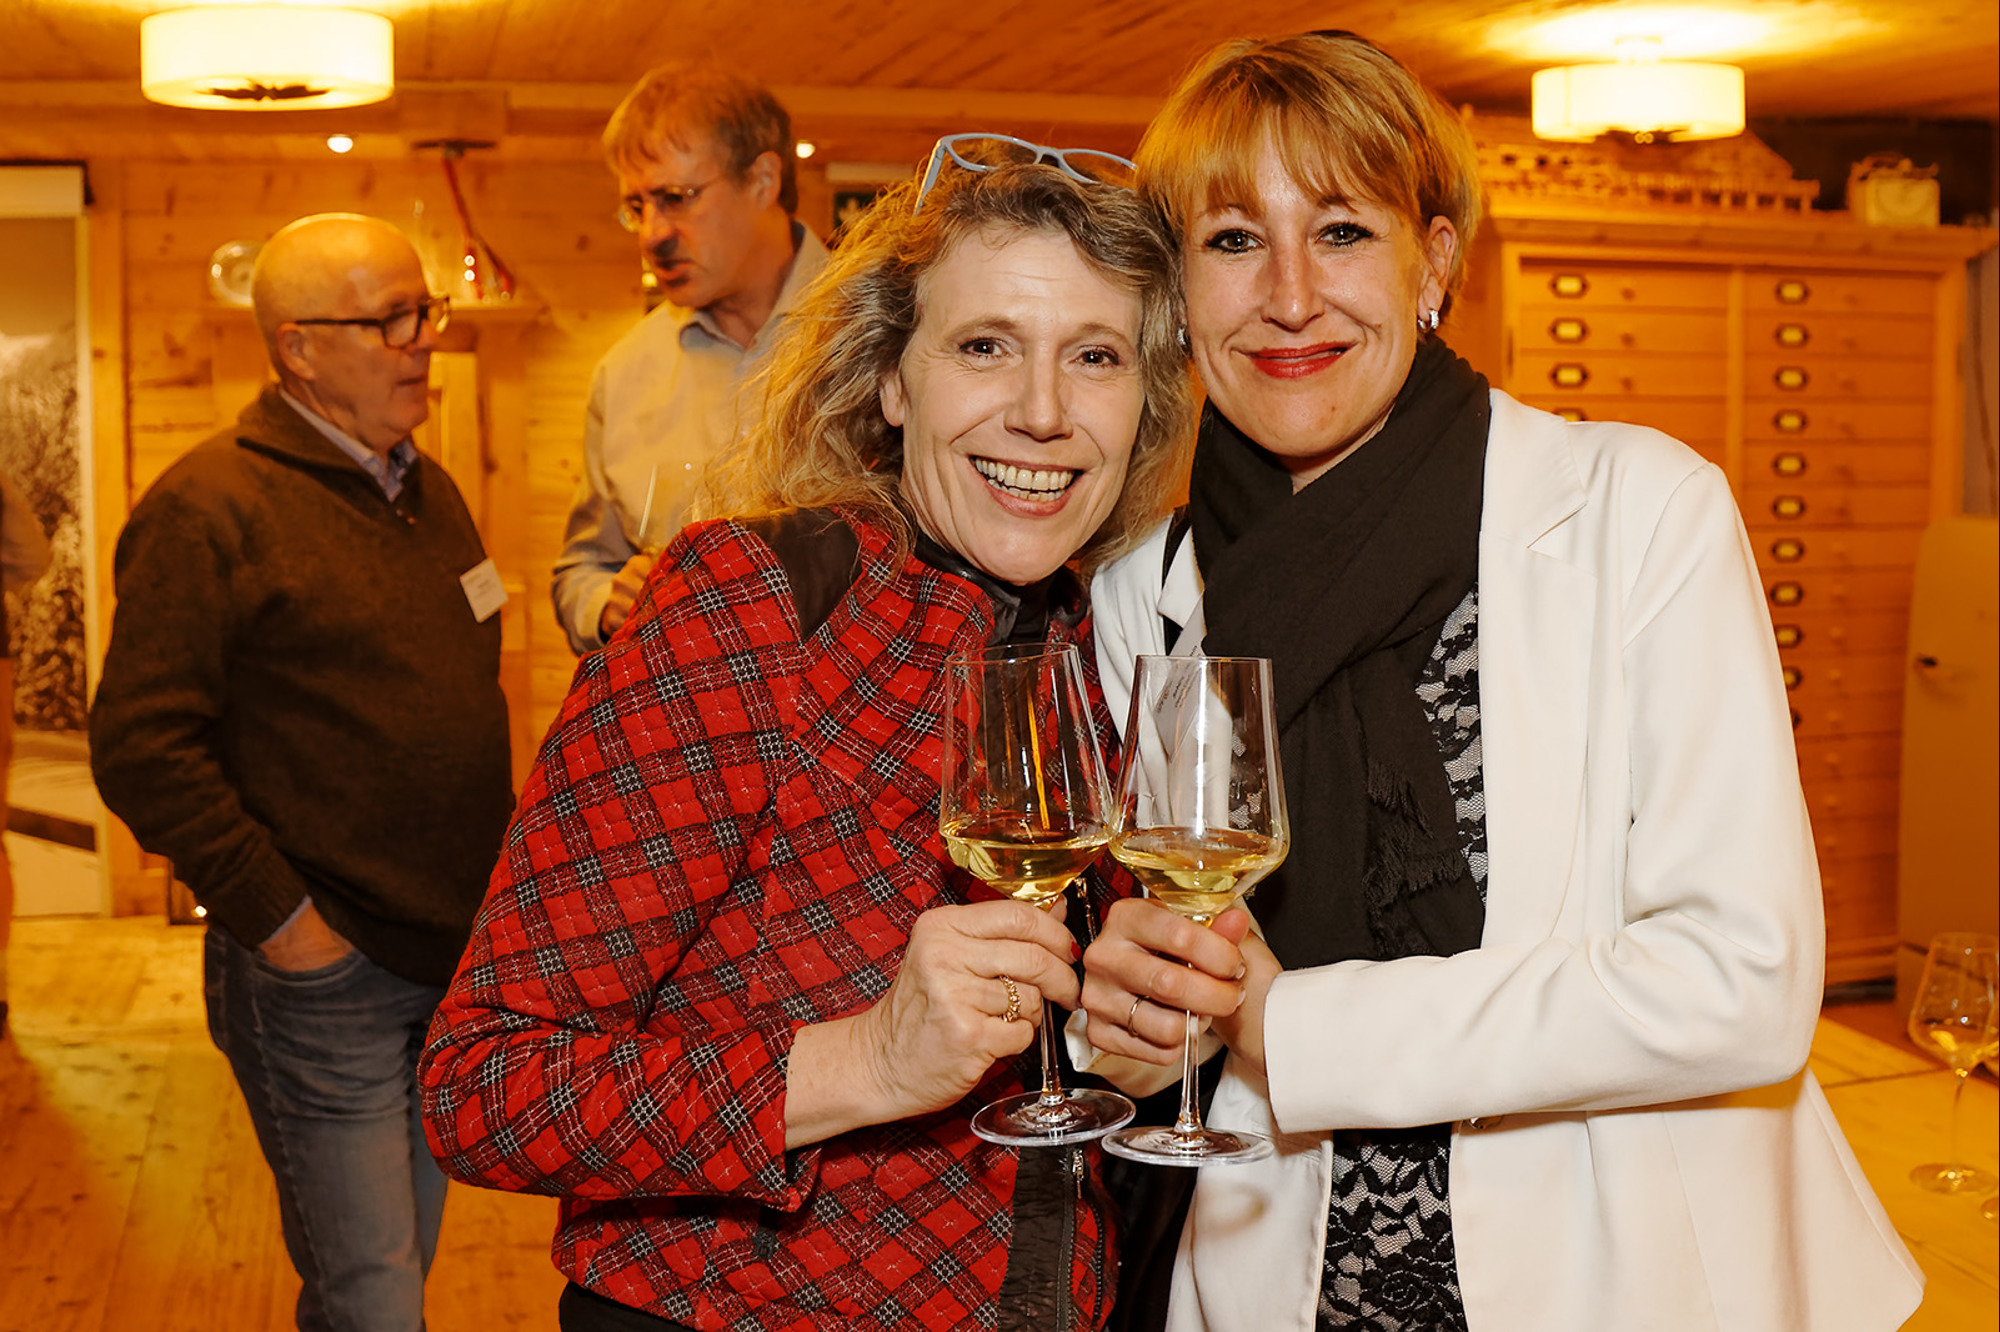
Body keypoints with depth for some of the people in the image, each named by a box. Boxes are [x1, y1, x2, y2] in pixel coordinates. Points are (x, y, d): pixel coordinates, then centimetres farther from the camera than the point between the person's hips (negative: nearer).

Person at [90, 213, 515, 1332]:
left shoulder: (429, 490, 12)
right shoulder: (211, 507, -13)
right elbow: (142, 746, -18)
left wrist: (504, 855, 14)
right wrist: (276, 918, -17)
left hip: (462, 962, 8)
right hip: (322, 980, -7)